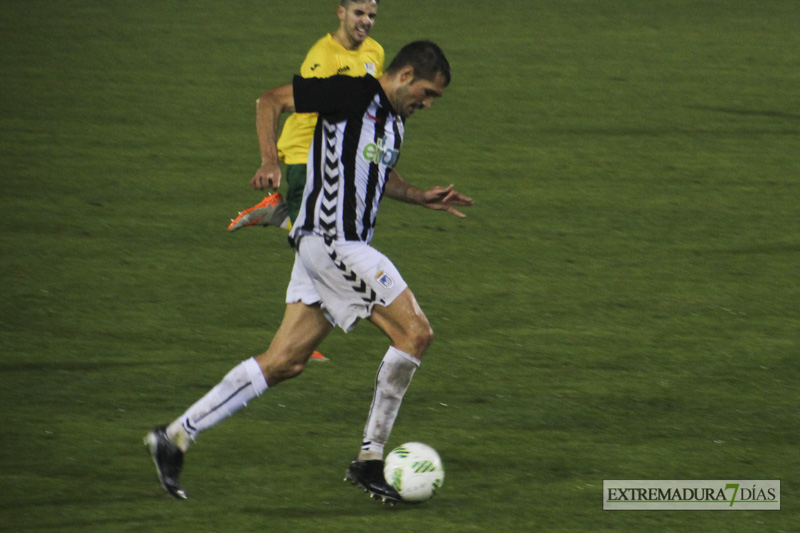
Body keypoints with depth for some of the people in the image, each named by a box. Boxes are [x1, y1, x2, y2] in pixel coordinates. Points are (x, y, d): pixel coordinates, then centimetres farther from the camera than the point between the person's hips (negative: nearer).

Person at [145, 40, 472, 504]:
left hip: (348, 247, 9)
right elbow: (270, 101, -6)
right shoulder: (353, 92, -10)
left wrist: (422, 198, 22)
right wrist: (271, 162, -17)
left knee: (287, 362, 6)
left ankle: (177, 437, 8)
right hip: (332, 240, -9)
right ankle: (370, 458, -5)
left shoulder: (395, 120, 16)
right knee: (416, 333, -10)